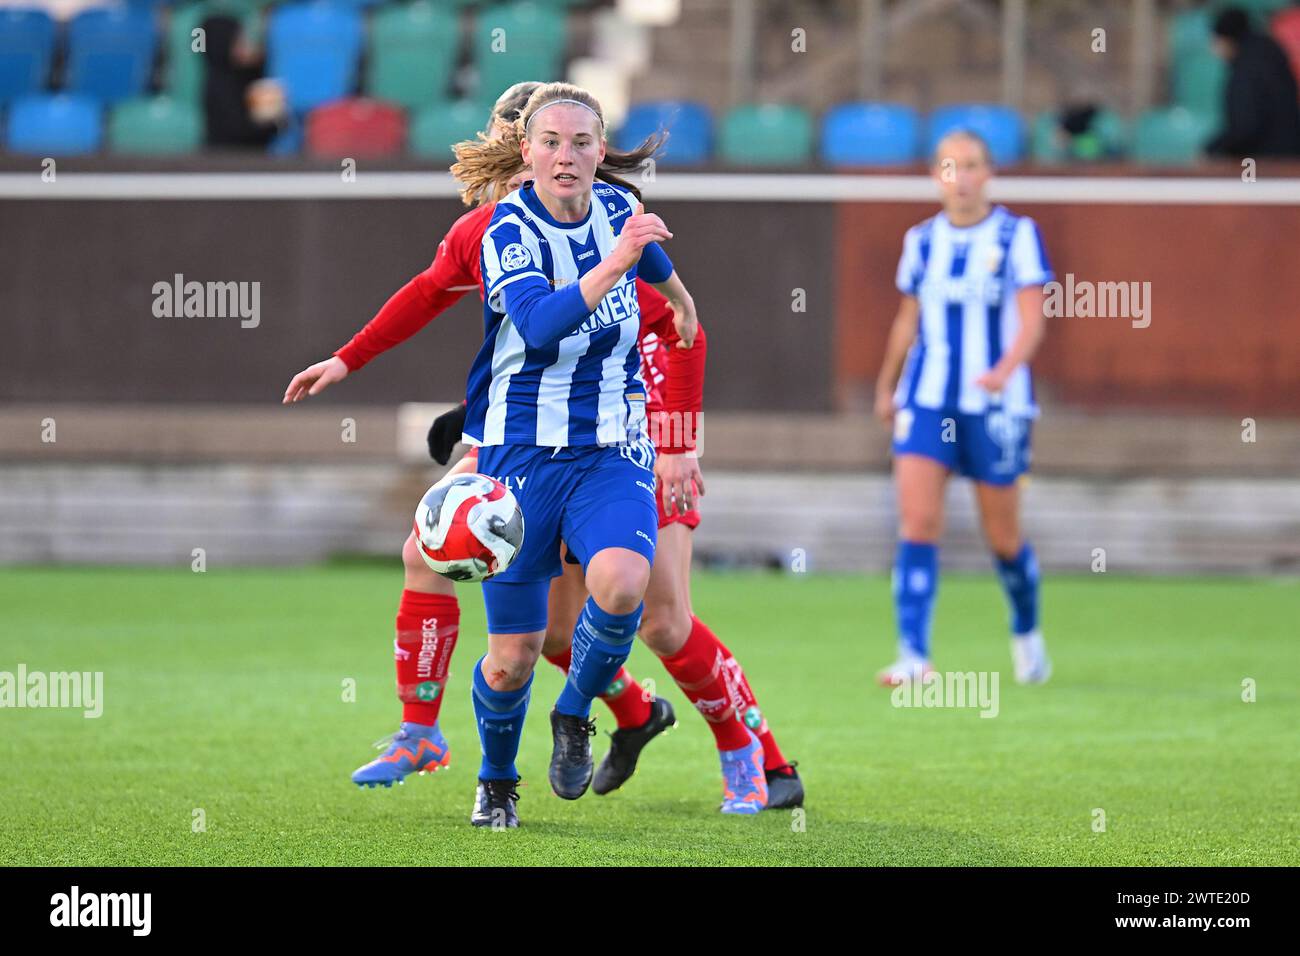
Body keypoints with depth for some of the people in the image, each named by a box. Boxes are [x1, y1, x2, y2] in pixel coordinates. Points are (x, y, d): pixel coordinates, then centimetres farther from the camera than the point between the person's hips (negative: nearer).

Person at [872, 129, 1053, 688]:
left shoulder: (1017, 236, -4)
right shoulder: (921, 241, 7)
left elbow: (1032, 320, -12)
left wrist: (1006, 368, -30)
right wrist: (886, 386, 27)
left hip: (995, 405, -2)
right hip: (925, 401, 3)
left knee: (1003, 538, 7)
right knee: (917, 524, -14)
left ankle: (1026, 632, 35)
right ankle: (913, 656, -17)